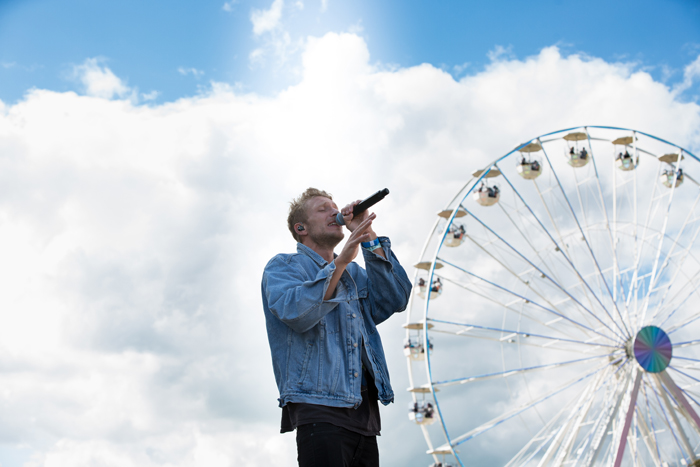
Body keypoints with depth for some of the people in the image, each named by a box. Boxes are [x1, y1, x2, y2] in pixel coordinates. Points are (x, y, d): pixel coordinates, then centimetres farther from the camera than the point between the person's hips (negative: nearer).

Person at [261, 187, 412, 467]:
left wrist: (368, 237, 4)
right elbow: (295, 313, -13)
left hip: (365, 412, 6)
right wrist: (341, 261, -19)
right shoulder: (283, 266, 8)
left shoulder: (355, 273, 25)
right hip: (320, 410, -6)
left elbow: (395, 300, 6)